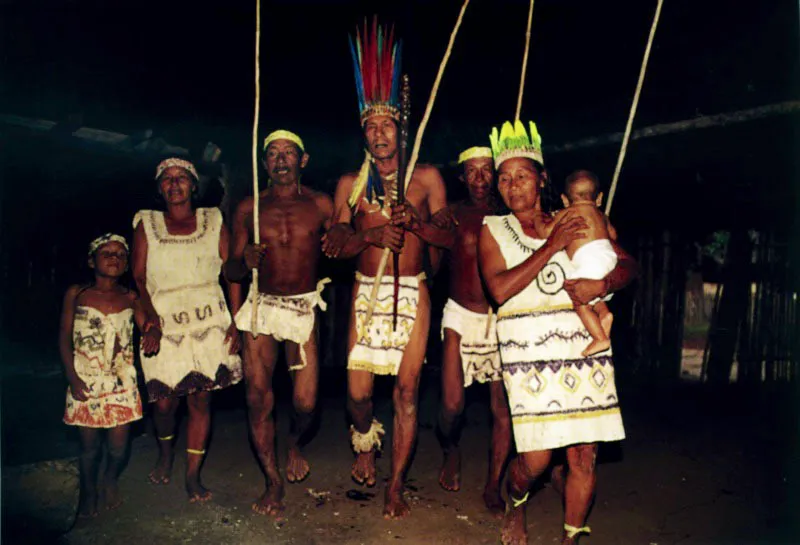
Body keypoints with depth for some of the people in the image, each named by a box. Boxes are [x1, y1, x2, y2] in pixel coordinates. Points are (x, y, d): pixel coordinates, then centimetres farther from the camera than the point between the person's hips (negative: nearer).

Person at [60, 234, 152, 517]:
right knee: (89, 444, 6)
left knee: (118, 446, 2)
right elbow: (64, 337, 0)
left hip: (121, 382, 1)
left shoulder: (130, 298, 2)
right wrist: (72, 377, -8)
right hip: (85, 381, -1)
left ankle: (111, 481, 35)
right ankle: (88, 492, 33)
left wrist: (151, 333, -25)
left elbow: (146, 326, 1)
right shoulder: (76, 294, -1)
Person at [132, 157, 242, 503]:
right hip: (165, 324, 0)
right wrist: (150, 316, -12)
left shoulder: (213, 222, 9)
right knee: (165, 400, 0)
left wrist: (236, 322, -4)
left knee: (200, 398, -2)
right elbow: (138, 278, 3)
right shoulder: (147, 225, 10)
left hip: (208, 321, 0)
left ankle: (193, 476, 12)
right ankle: (165, 454, 32)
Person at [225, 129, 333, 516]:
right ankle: (273, 482, 21)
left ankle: (294, 444, 33)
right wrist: (245, 261, -14)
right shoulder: (249, 208, 3)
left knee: (306, 403, -4)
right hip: (261, 308, 1)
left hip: (304, 309, -1)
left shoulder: (321, 205, 0)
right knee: (258, 400, 1)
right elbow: (231, 271, 6)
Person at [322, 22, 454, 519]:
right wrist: (371, 235, -15)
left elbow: (449, 237, 2)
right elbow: (334, 245, 4)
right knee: (358, 391, -1)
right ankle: (366, 447, 34)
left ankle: (396, 485, 16)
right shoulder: (350, 183, 9)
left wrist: (415, 220, -17)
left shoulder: (427, 177, 5)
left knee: (407, 390, 0)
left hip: (412, 292, -1)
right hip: (367, 292, 1)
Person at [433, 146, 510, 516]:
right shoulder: (452, 215, 1)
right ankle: (451, 451, 27)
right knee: (452, 405, -8)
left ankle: (493, 487, 22)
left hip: (502, 318, 2)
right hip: (462, 316, -1)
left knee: (503, 407, 3)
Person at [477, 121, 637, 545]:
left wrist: (602, 284, -10)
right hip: (529, 354, -2)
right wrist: (552, 246, -10)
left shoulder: (574, 221, 12)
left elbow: (628, 264, 12)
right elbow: (499, 289, -10)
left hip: (585, 350, 3)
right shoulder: (493, 229, 6)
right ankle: (514, 505, 28)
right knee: (535, 457, -7)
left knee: (584, 454, 4)